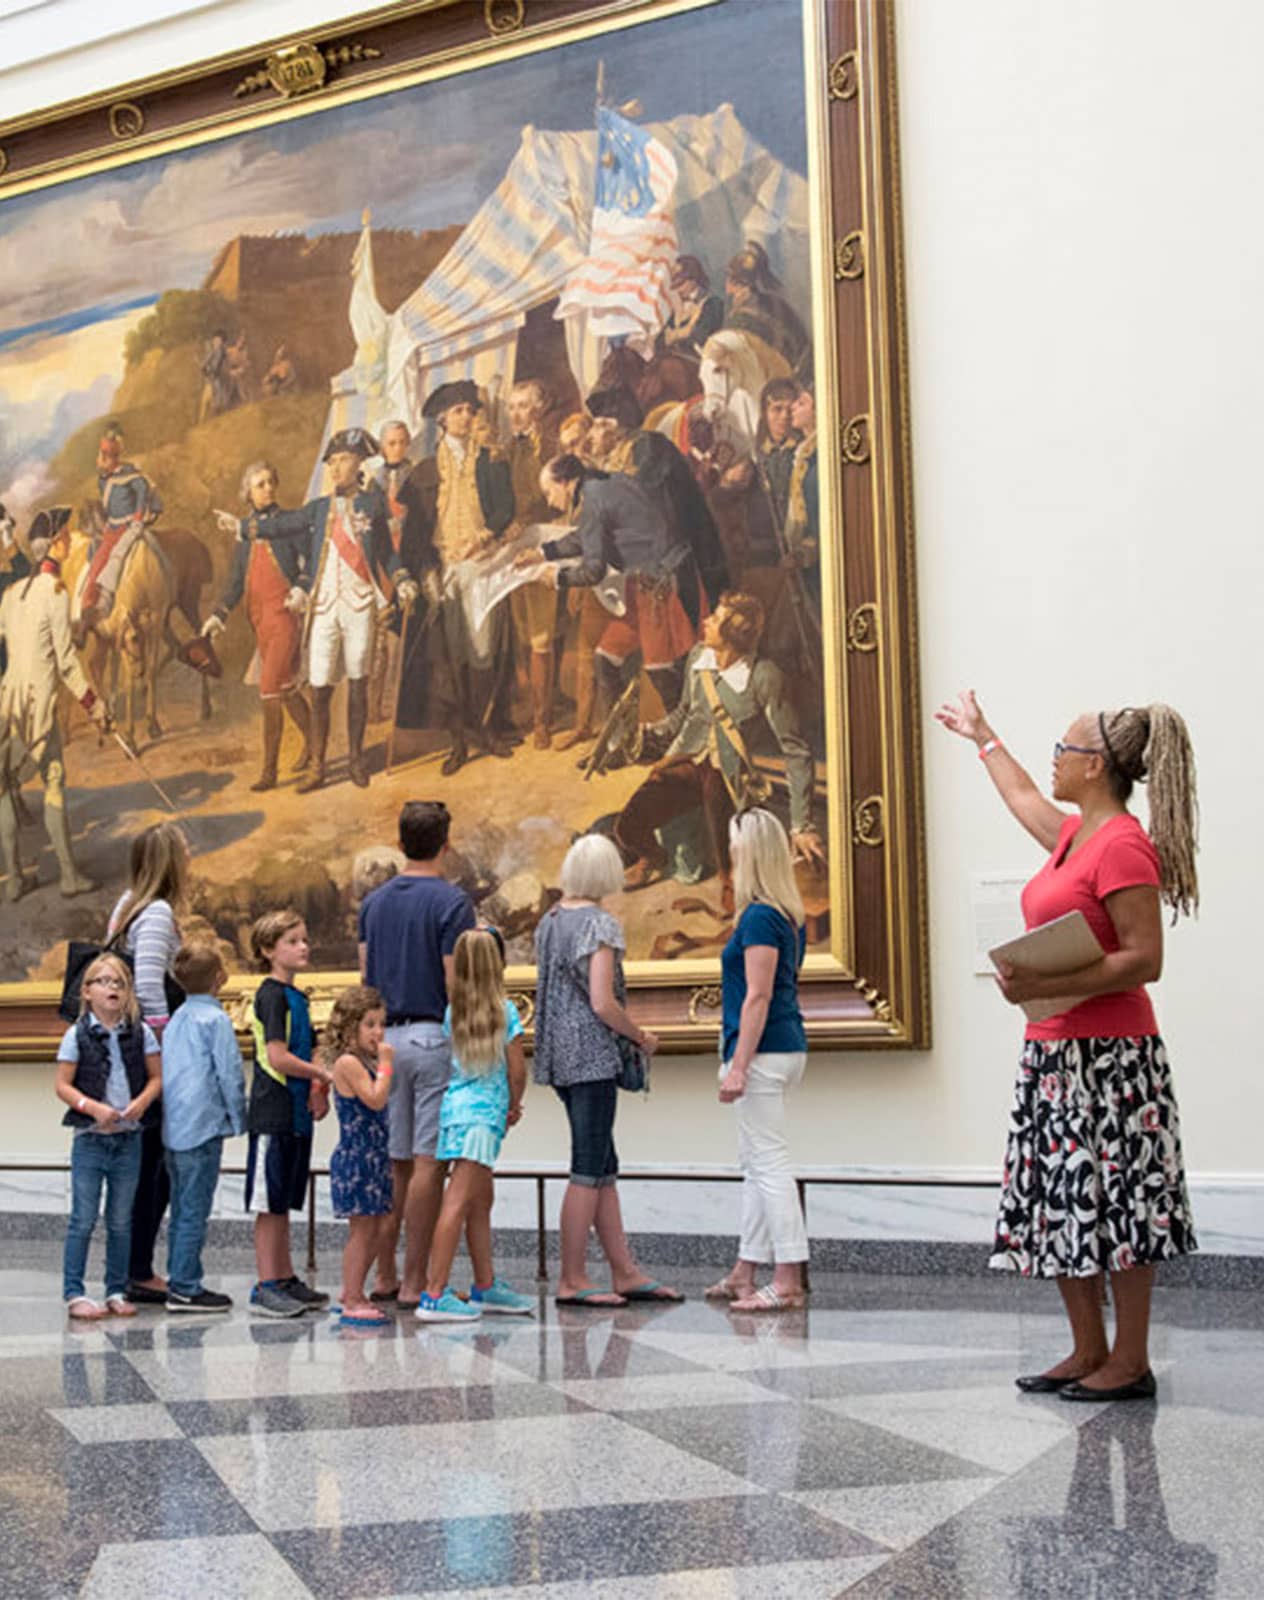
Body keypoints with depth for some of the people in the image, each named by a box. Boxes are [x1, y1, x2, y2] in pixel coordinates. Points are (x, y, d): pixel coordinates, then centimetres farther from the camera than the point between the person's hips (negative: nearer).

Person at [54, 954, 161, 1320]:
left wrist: (142, 1102, -12)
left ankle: (117, 1292, 19)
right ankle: (74, 1293, 8)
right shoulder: (77, 1035, -4)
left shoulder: (140, 1032, 3)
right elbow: (63, 1085, -4)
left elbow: (157, 1077, 7)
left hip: (128, 1139, 3)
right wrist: (93, 1108, -18)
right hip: (90, 1139, -3)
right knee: (83, 1219, 0)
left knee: (121, 1222, 10)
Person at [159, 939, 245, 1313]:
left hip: (174, 1126, 8)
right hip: (203, 1127, -8)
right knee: (195, 1210, -3)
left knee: (181, 1209, 14)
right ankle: (185, 1288, -1)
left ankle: (179, 1281, 20)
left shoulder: (176, 1019, 13)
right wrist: (238, 1120, -1)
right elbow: (230, 1073, -13)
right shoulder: (215, 1019, -11)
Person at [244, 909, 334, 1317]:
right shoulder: (272, 995, -12)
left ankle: (286, 1280, 20)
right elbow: (278, 1058, -19)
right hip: (273, 1113, -9)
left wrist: (317, 1090, 3)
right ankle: (266, 1287, 0)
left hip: (296, 1114, 9)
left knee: (284, 1203, 14)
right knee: (270, 1203, -4)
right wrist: (325, 1075, -9)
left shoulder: (296, 996, 16)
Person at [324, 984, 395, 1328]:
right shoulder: (348, 1062, -14)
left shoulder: (366, 1062, 14)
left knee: (371, 1230, 13)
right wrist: (386, 1064, -18)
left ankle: (352, 1293, 22)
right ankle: (352, 1300, 2)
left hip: (373, 1157, 9)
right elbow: (376, 1099, -23)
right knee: (362, 1229, -5)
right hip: (355, 1158, -9)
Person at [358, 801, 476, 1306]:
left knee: (394, 1163, 12)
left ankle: (384, 1276, 16)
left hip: (384, 1037, 6)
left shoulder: (374, 902, 10)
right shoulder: (452, 902, -9)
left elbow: (365, 977, 12)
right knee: (429, 1162, -3)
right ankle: (415, 1282, -1)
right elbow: (457, 985, -13)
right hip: (434, 1036, -6)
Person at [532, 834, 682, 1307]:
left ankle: (626, 1273, 17)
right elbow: (602, 1003, -19)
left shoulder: (548, 922, 11)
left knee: (604, 1166, 12)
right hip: (591, 1055, -8)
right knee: (588, 1170, -2)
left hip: (559, 1054, 8)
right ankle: (572, 1280, 3)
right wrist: (641, 1036, -3)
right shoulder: (600, 924, -13)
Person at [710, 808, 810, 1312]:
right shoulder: (789, 917, 14)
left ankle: (788, 1284, -3)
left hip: (764, 1052, -10)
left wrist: (739, 1065, -19)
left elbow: (759, 996, -19)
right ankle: (743, 1276, 23)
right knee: (755, 1164, 15)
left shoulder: (760, 917, -15)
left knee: (769, 1163, -6)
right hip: (786, 1047, 10)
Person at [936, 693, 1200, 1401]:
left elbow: (1144, 960, -20)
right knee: (1060, 1207, 11)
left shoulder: (1123, 845, -15)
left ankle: (1131, 1362, 7)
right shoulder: (1075, 834, 13)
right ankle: (1090, 1351, 20)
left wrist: (1048, 987, -25)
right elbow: (1024, 800, 36)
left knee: (1115, 1203, -2)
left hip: (1108, 1058, -10)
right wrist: (982, 735, 48)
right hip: (1054, 1054, 10)